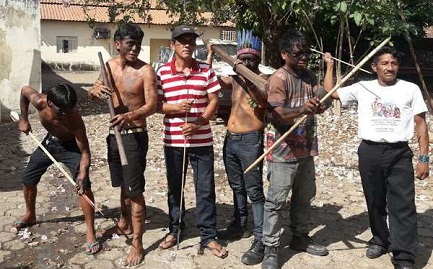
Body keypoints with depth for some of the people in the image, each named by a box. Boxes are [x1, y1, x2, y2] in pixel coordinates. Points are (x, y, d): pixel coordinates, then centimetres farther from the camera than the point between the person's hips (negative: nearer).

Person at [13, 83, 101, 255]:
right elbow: (25, 90, -5)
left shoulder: (75, 119, -38)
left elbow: (85, 152, -34)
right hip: (50, 141, 5)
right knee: (27, 180, 14)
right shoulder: (39, 102, -30)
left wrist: (82, 174, -50)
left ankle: (90, 234, -13)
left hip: (71, 145, -5)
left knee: (84, 186, -21)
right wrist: (24, 119, -2)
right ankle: (30, 215, 42)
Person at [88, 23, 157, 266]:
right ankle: (124, 224, 41)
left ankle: (137, 244, 5)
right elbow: (93, 94, 9)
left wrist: (129, 116, -41)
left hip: (135, 135, -6)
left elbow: (152, 105, -22)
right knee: (123, 184, 21)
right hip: (114, 133, 6)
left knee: (135, 189, -4)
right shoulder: (110, 66, 6)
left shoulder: (146, 70, -14)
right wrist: (97, 89, -16)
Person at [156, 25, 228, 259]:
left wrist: (197, 124, -14)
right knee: (174, 187, 14)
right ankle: (175, 230, 31)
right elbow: (156, 104, 2)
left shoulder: (206, 70, 1)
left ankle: (208, 236, 15)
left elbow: (214, 101, 0)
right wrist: (175, 107, -18)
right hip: (173, 141, 1)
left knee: (205, 189, 4)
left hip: (202, 140, 0)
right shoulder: (162, 72, 0)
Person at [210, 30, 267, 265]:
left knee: (254, 191, -6)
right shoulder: (234, 79, 13)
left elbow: (262, 100, -23)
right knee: (237, 187, 18)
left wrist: (246, 76, -32)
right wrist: (210, 55, 17)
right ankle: (239, 225, 33)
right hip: (230, 139, 7)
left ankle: (260, 240, -2)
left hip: (250, 141, -7)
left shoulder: (263, 79, -5)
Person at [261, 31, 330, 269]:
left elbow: (323, 101, 1)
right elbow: (277, 114, -21)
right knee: (276, 200, -2)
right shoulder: (278, 78, -12)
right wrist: (301, 109, -40)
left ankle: (300, 237, 34)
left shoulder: (309, 77, 11)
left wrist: (318, 105, -24)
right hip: (283, 149, -7)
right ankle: (271, 249, 6)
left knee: (304, 197, 18)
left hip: (306, 148, 8)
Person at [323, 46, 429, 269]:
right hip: (369, 152, 2)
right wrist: (330, 66, 13)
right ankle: (380, 240, 36)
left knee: (403, 206, -4)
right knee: (375, 202, 15)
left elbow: (420, 124, 3)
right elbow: (330, 93, 10)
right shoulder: (362, 88, 5)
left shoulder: (410, 89, 2)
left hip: (399, 153, -2)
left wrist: (424, 158, -3)